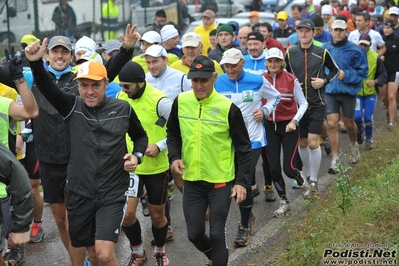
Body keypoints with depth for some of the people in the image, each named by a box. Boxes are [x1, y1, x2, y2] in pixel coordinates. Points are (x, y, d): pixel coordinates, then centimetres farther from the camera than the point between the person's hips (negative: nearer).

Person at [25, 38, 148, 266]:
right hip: (79, 193, 2)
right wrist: (36, 63, -40)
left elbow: (141, 136, 14)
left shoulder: (123, 109, -3)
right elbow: (47, 89, -21)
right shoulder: (72, 107, -3)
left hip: (112, 194, -2)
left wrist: (137, 155, -7)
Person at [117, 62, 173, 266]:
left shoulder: (159, 101, -20)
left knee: (157, 215, 12)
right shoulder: (121, 97, -4)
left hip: (157, 167, -3)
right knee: (127, 213, -3)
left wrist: (160, 146, -22)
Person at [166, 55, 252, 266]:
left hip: (221, 182, -4)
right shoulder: (181, 101, -4)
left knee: (216, 234, 1)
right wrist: (174, 157, -6)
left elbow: (243, 147, -6)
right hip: (192, 181, 4)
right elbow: (172, 134, 11)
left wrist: (241, 181, -10)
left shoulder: (228, 108, -14)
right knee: (194, 234, 12)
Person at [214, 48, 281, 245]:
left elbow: (275, 97, 12)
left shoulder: (257, 81, -5)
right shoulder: (217, 83, -3)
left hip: (252, 140, -2)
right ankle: (248, 216, 35)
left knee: (245, 182, -8)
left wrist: (265, 111, -3)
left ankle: (245, 226, 9)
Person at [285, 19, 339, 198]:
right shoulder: (290, 53, 1)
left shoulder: (322, 53, -4)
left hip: (317, 104, -2)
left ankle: (313, 182, 3)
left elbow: (335, 70, 9)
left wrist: (324, 80, -8)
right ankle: (307, 174, 33)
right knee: (302, 142, 11)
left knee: (313, 143, -9)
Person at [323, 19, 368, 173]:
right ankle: (335, 159, 5)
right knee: (332, 124, -6)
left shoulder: (355, 50, -9)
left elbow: (363, 72, -7)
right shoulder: (324, 49, -2)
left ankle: (354, 145, 47)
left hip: (348, 91, -1)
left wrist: (346, 75, -19)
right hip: (330, 91, 1)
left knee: (349, 123, 16)